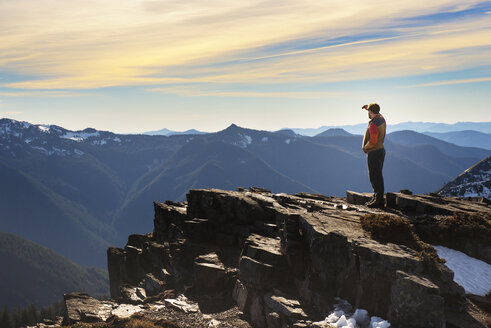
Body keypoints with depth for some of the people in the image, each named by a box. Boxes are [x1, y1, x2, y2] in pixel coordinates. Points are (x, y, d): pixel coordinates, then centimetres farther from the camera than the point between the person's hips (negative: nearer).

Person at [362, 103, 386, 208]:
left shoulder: (373, 125, -23)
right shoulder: (381, 118, 6)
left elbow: (373, 142, -27)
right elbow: (377, 113, 33)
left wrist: (365, 147, -10)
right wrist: (368, 107, 22)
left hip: (374, 153, -10)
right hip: (381, 150, 10)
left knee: (375, 177, -6)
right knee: (377, 176, 16)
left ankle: (379, 200, -3)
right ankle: (377, 197, 24)